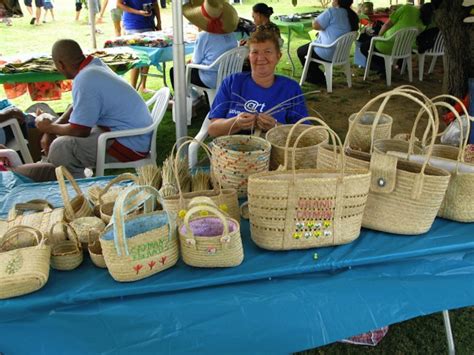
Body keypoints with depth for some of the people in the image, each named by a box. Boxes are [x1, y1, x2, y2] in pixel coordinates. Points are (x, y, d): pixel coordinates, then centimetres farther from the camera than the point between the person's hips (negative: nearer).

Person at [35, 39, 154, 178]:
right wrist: (51, 131, 8)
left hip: (130, 145, -10)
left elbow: (79, 131, -18)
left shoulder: (84, 81, -22)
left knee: (60, 148, -20)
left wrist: (49, 127, 0)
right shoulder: (95, 65, 6)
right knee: (63, 133, 20)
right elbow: (77, 107, 17)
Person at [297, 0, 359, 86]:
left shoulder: (332, 12, -21)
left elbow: (315, 25, -21)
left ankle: (318, 79, 18)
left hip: (328, 54, -9)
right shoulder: (353, 15, 4)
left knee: (301, 51, 15)